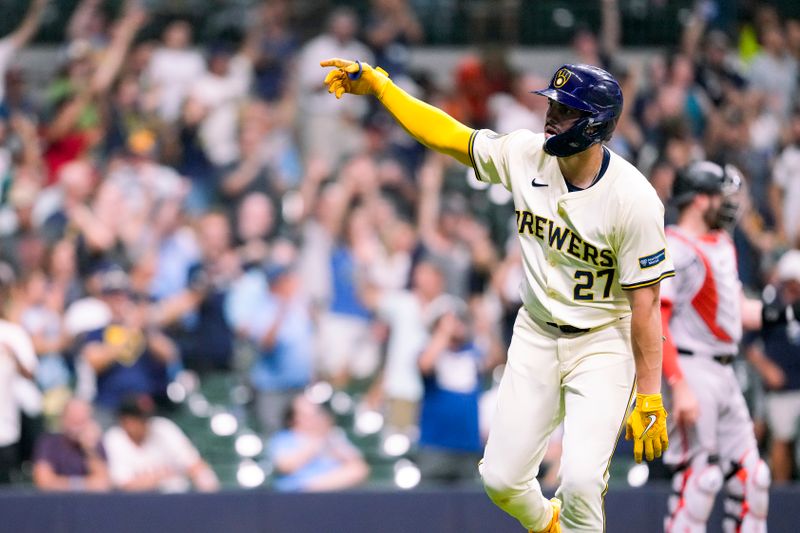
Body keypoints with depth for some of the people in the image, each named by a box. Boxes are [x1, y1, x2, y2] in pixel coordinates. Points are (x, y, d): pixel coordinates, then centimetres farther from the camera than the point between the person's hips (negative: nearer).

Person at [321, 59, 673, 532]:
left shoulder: (634, 200, -22)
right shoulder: (526, 155, -8)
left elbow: (645, 303, -19)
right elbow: (448, 136, 5)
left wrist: (650, 397, -18)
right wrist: (378, 86, 0)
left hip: (602, 346, -5)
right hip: (536, 335, 5)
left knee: (580, 483, -20)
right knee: (502, 479, 4)